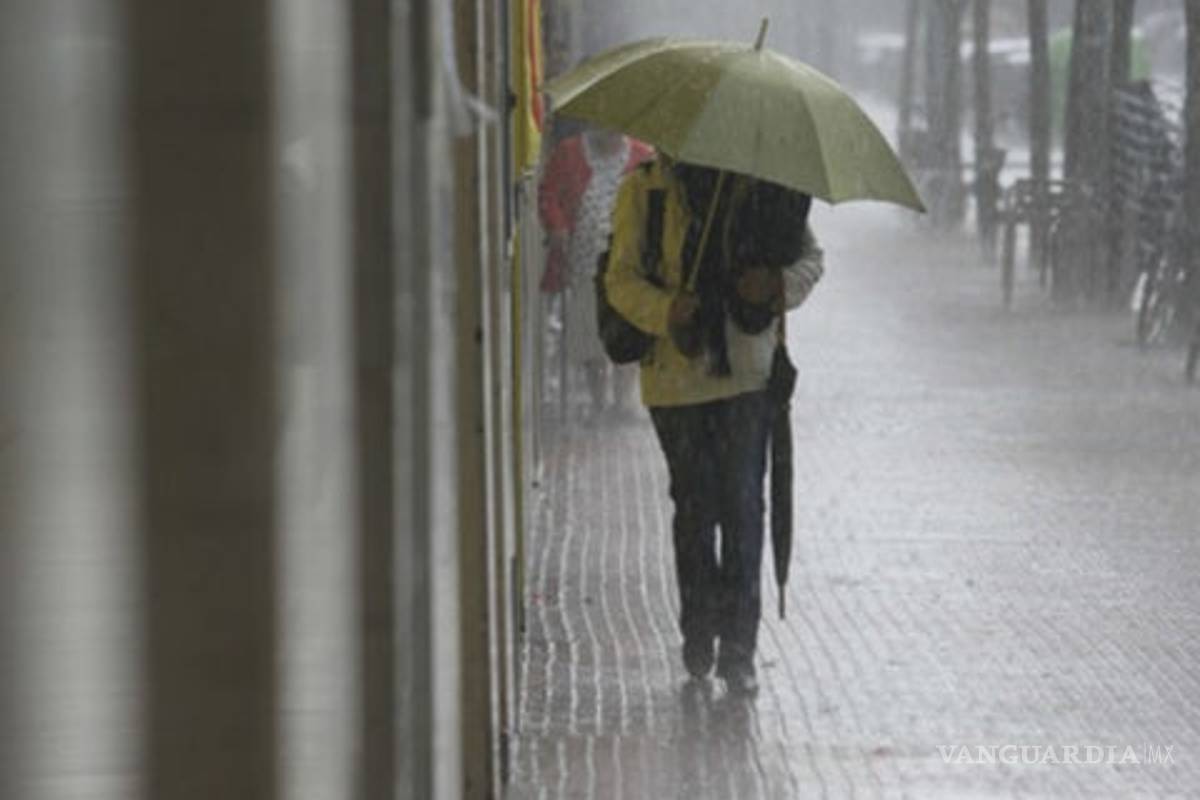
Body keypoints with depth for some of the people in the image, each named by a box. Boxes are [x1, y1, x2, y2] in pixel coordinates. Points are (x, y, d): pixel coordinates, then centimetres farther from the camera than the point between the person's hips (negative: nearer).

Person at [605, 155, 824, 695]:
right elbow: (622, 280, -2)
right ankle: (699, 635, 22)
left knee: (743, 504, -6)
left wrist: (780, 284, -11)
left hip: (746, 372, 0)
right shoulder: (646, 190, 0)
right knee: (695, 506, 8)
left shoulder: (761, 186, 4)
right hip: (676, 375, 0)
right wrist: (666, 310, -23)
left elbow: (810, 256, 12)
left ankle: (738, 647, -3)